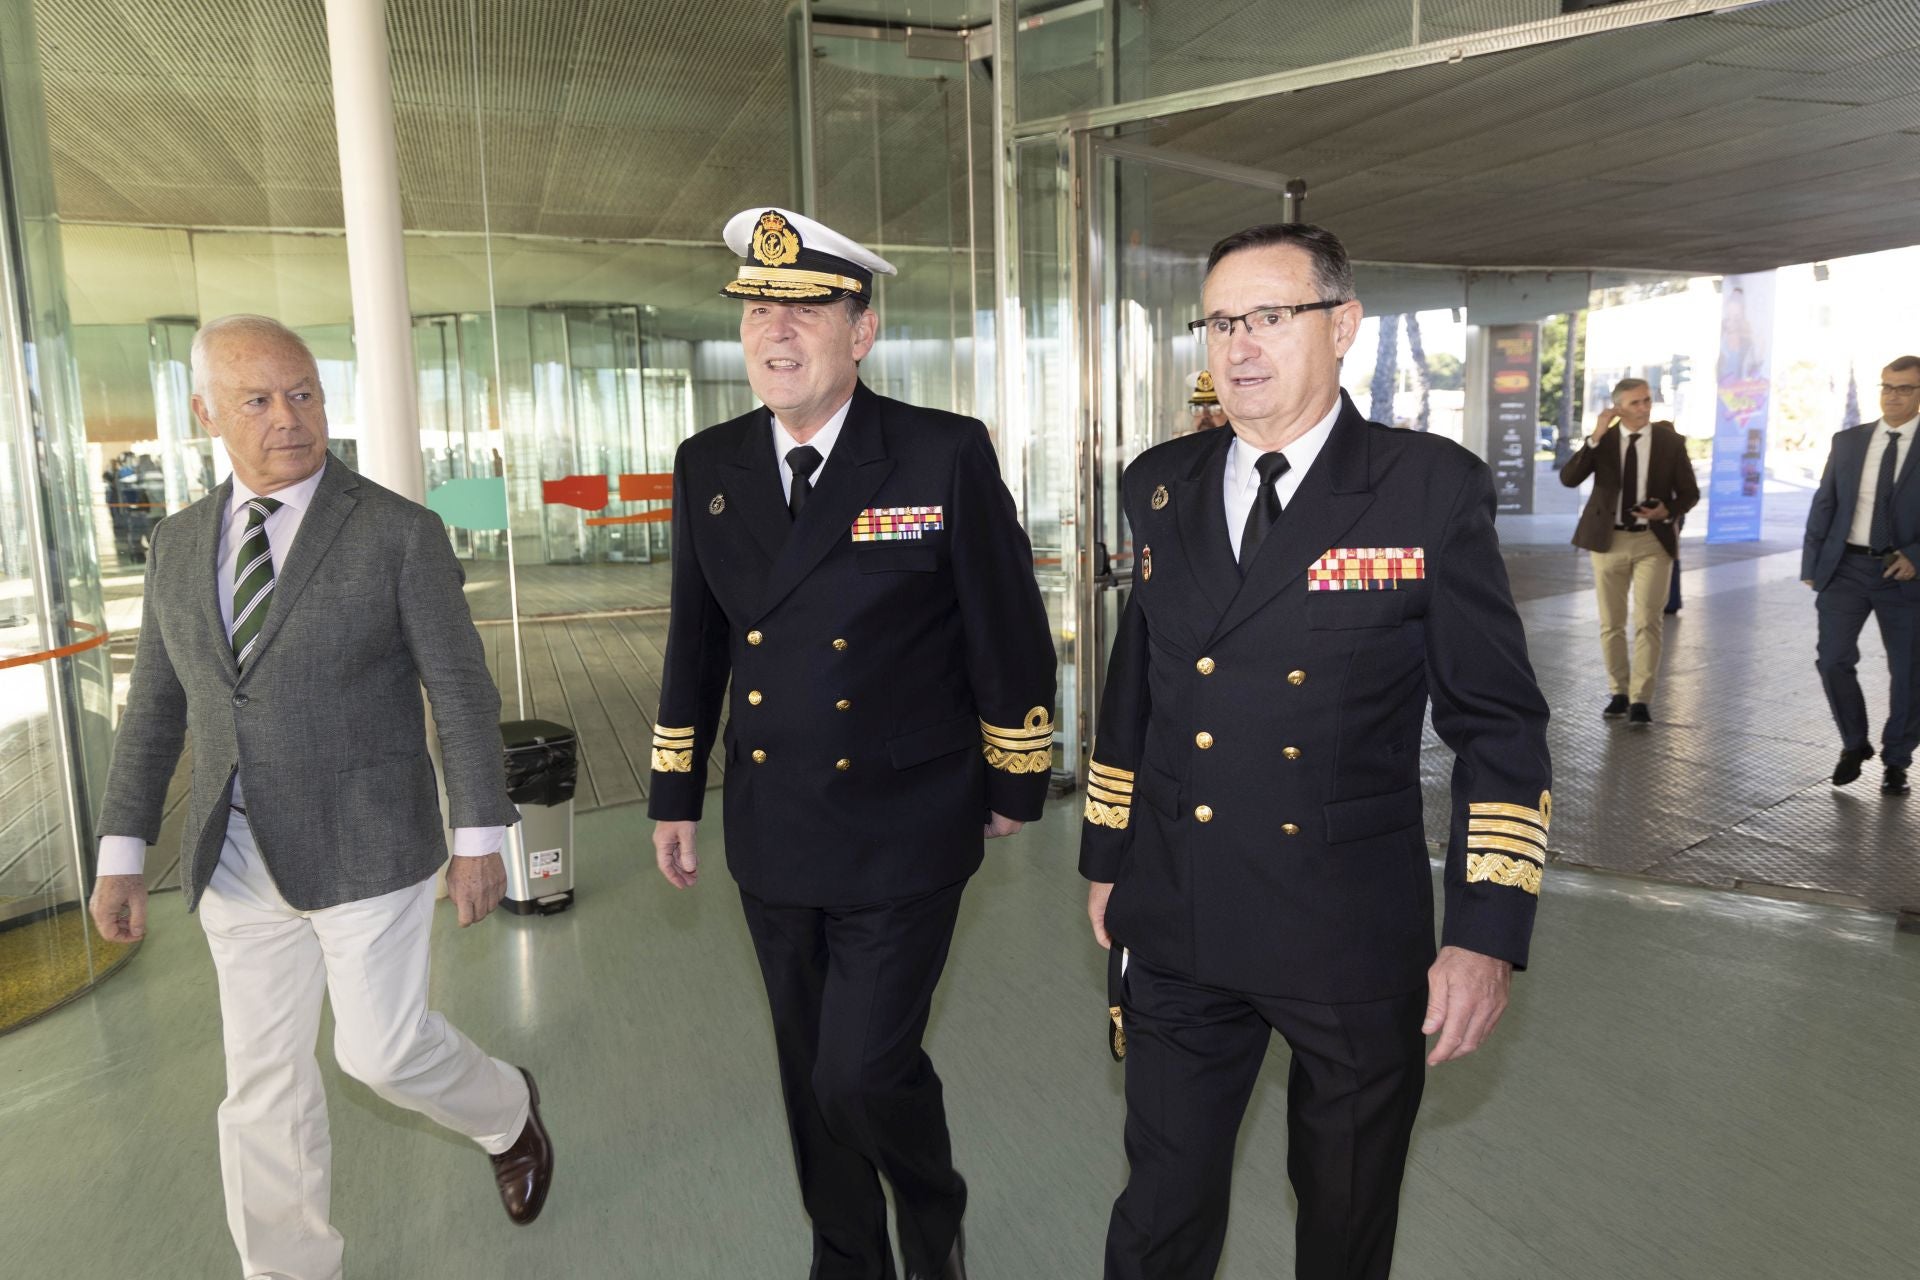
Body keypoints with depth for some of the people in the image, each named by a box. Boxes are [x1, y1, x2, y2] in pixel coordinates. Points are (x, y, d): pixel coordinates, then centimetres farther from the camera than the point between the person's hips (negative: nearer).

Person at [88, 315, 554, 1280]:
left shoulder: (400, 533, -9)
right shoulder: (178, 545, 7)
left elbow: (462, 694, -9)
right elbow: (154, 710, 12)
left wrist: (480, 839, -10)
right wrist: (121, 856, 9)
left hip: (368, 849, -4)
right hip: (237, 865, 5)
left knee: (384, 1051, 2)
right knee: (263, 1083, 11)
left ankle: (508, 1114, 35)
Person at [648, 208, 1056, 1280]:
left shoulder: (947, 456, -13)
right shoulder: (710, 465, 2)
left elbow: (1010, 632, -5)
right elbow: (695, 641, 10)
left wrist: (1014, 784, 1)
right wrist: (676, 798, 13)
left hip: (902, 836, -4)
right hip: (773, 838, 5)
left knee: (863, 1072, -5)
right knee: (811, 1075, 18)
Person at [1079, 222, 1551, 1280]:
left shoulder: (1433, 488, -8)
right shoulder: (1160, 486, 4)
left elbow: (1500, 726, -6)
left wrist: (1487, 934, -11)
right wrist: (1107, 857, 13)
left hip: (1355, 939, -2)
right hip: (1176, 927, 3)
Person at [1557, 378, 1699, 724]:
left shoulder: (1670, 441, -1)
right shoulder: (1602, 440, 0)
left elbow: (1690, 493, 5)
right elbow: (1568, 478, -14)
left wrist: (1668, 511, -16)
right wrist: (1596, 437, -21)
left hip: (1653, 541, -1)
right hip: (1608, 539, 1)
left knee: (1648, 622, -9)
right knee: (1611, 624, 9)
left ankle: (1641, 700, -5)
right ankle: (1619, 692, 22)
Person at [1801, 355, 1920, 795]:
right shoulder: (1848, 441, 6)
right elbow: (1824, 505, 7)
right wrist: (1812, 564, 2)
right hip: (1846, 566, 2)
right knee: (1834, 660, -4)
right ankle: (1854, 745, 19)